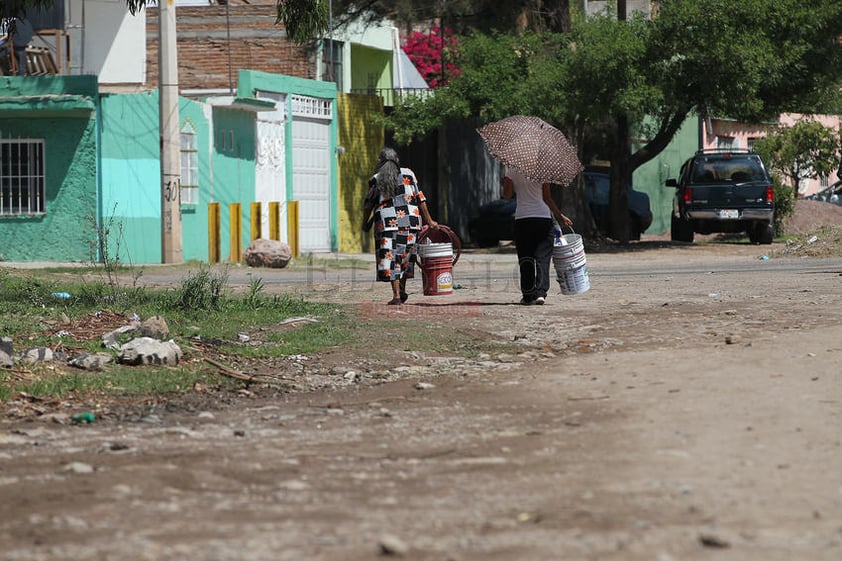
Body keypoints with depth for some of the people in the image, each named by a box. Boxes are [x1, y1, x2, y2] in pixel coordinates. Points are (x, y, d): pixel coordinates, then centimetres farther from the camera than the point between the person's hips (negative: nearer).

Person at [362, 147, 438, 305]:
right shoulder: (408, 174, 8)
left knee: (390, 257, 0)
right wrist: (429, 221, 12)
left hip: (387, 222, -2)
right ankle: (402, 289, 18)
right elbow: (420, 199, 6)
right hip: (410, 221, 2)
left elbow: (368, 204, 3)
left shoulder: (376, 179, 3)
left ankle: (396, 295, -7)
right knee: (406, 256, 18)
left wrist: (365, 223, 18)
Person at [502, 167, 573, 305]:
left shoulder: (512, 171, -1)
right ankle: (540, 292, -9)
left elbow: (507, 195, -2)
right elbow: (547, 198, 1)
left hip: (522, 219, 0)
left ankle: (528, 296, 4)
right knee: (542, 258, 3)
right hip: (544, 218, 0)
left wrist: (504, 184, 19)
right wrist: (560, 216, 10)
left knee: (525, 260, 6)